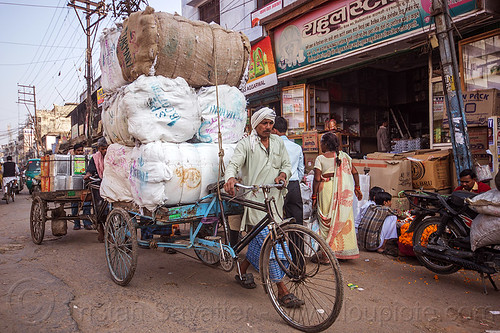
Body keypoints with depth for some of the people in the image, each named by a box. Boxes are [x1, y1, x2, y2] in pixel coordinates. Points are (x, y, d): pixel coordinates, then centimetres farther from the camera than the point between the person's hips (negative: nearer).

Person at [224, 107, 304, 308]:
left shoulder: (278, 142, 17)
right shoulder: (246, 144, 2)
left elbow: (287, 164, 17)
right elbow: (234, 164, -10)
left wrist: (283, 174, -7)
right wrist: (230, 178, -33)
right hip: (255, 200, -5)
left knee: (261, 240, 13)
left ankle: (242, 272, 36)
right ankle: (283, 292, -6)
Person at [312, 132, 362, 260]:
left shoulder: (320, 158, -4)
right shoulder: (344, 156, 8)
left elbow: (317, 179, -9)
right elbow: (354, 172, 7)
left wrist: (314, 196, -3)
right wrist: (357, 188, 16)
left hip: (326, 189, -4)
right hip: (344, 190, 4)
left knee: (327, 221, 2)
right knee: (344, 218, 12)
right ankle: (344, 250, 20)